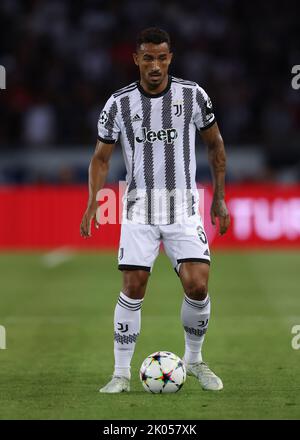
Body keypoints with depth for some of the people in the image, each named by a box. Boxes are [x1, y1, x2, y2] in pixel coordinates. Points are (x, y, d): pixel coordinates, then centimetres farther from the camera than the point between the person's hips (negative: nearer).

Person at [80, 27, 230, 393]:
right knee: (133, 288, -7)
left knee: (197, 285, -11)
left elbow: (215, 144, 9)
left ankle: (194, 360, 13)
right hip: (140, 205, 0)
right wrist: (93, 203, -7)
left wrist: (219, 198, 9)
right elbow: (101, 157, 5)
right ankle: (121, 373, 3)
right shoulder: (119, 104, -4)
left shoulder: (192, 95, -4)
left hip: (184, 204, 0)